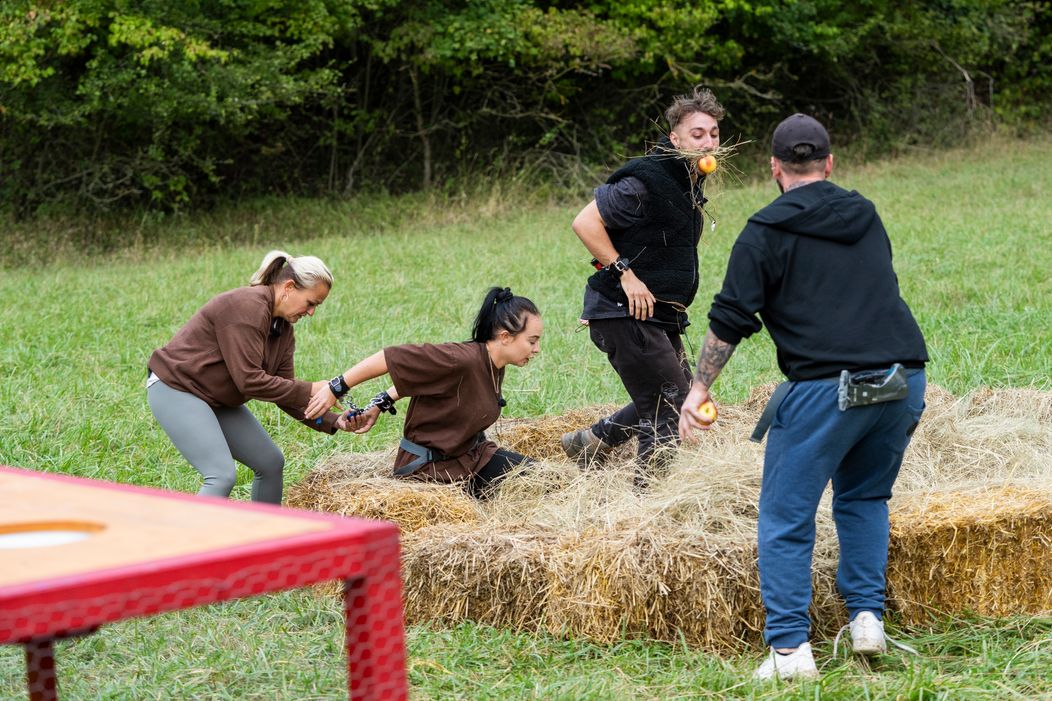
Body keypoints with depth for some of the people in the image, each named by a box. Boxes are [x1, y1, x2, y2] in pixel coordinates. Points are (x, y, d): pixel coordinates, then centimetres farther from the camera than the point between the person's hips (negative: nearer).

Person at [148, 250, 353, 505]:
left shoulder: (283, 327, 6)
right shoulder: (247, 307, -23)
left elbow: (285, 393, 5)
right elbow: (249, 380, -27)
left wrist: (333, 422, -6)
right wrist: (309, 391, -23)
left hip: (218, 400, 10)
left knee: (271, 464, 9)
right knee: (222, 476, -22)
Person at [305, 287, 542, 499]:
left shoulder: (495, 366, -2)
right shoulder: (462, 359, -29)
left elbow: (416, 375, 3)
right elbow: (392, 357, -27)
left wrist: (379, 405, -5)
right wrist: (336, 391, -24)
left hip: (470, 455, 8)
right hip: (427, 467, -8)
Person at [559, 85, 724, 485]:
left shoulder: (691, 182, 12)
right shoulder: (646, 182, -18)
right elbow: (585, 223, -21)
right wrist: (625, 273, -22)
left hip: (661, 317, 10)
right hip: (626, 314, -10)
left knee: (665, 404, 19)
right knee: (672, 411, -9)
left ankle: (589, 442, 33)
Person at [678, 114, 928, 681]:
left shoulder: (766, 232, 3)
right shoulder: (866, 217, 19)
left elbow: (730, 320, 1)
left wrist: (700, 387, 10)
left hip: (826, 385, -5)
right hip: (903, 377, 5)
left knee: (785, 516, 3)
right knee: (864, 496, 25)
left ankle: (790, 647, -3)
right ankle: (867, 617, 15)